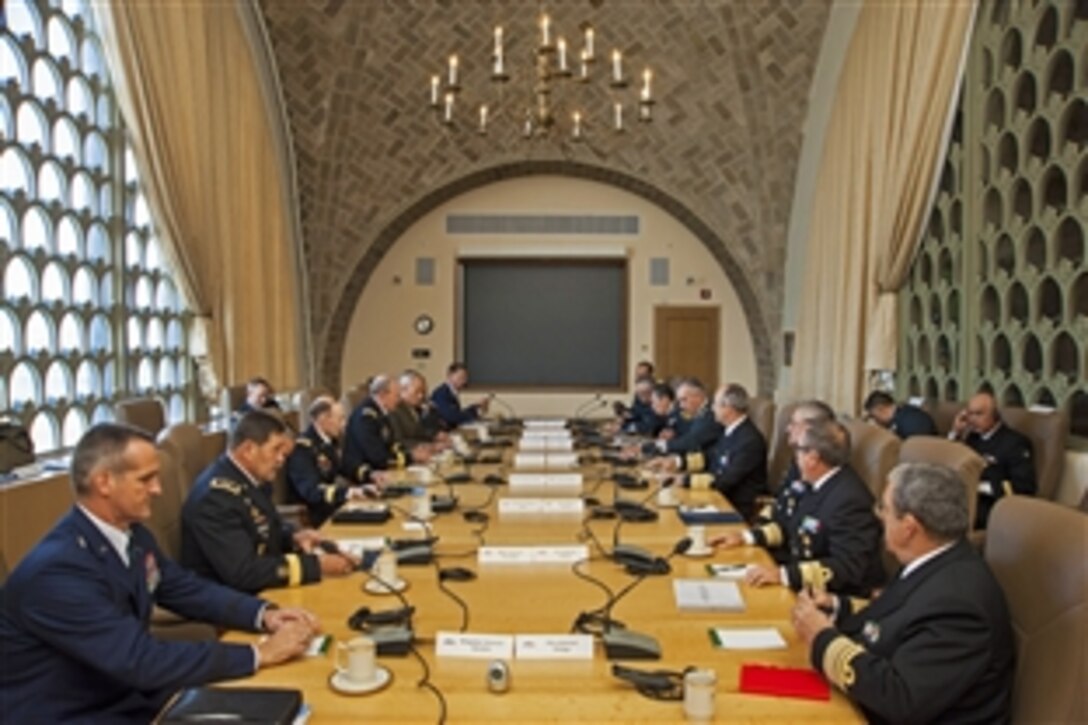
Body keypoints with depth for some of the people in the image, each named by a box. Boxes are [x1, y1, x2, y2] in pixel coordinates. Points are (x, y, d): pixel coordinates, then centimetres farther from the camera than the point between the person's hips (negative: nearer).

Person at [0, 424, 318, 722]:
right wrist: (259, 654, -25)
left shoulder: (130, 533, -1)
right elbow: (144, 661, -28)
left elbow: (187, 589, 9)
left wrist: (265, 615, -6)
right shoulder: (57, 570, -26)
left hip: (128, 691, 7)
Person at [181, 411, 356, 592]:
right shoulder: (217, 494, -24)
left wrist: (292, 538, -3)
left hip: (260, 590, 8)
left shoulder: (250, 478, 1)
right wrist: (317, 565, -26)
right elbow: (243, 572, -29)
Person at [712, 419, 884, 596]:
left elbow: (847, 567, -29)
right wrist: (746, 537, 4)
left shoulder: (850, 500, -26)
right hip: (806, 584, 8)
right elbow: (791, 526, 15)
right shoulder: (815, 482, 0)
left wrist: (783, 575, -36)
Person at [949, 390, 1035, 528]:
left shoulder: (1015, 442, 1)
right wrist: (955, 433, 10)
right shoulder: (971, 437, 19)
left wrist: (983, 487, -17)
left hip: (991, 504, -6)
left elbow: (1025, 487, -8)